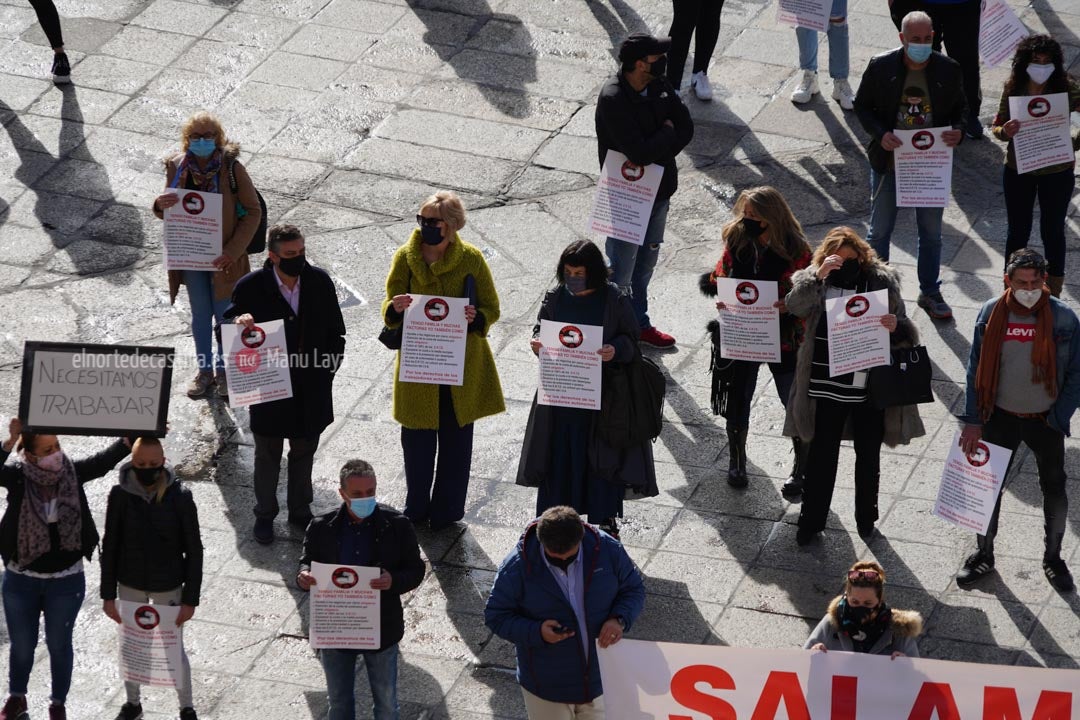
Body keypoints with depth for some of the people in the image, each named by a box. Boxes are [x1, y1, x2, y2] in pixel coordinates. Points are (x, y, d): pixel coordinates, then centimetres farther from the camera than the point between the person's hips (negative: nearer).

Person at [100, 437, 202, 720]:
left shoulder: (180, 497, -17)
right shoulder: (120, 495, -13)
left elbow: (194, 551, -9)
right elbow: (110, 547, -4)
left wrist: (190, 599, -9)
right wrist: (108, 595, -3)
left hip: (168, 588, -2)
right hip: (130, 586, 2)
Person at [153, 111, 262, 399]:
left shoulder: (231, 168, -17)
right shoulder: (177, 167, -6)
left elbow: (253, 211, -11)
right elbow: (166, 212, 6)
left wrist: (232, 251, -18)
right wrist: (162, 204, -20)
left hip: (223, 256, -3)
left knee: (224, 315, 11)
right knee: (200, 314, 17)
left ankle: (224, 370, 30)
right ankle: (205, 369, 33)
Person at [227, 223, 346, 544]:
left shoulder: (320, 282, -9)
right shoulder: (250, 287, -17)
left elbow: (336, 333, 3)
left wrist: (326, 371, 0)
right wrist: (239, 325, -28)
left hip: (311, 389, 2)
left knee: (304, 452, 20)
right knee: (268, 456, 15)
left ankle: (300, 510, 39)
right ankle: (265, 515, 34)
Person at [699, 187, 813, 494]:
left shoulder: (795, 249, -14)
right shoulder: (736, 241, -4)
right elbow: (720, 277, 8)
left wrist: (790, 304, -28)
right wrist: (722, 299, -13)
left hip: (783, 339, -3)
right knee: (737, 401, 14)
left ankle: (801, 468, 26)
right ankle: (737, 462, 36)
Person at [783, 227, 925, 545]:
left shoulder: (882, 281, -2)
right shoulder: (813, 282, -1)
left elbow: (906, 331, 2)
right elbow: (795, 305, -20)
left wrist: (896, 326, -21)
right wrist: (818, 275, -31)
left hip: (871, 386, 0)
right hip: (827, 386, 0)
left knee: (868, 455, 14)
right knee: (822, 454, 8)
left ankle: (866, 519, 31)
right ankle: (811, 520, 19)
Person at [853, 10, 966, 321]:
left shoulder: (948, 70, -9)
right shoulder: (880, 67, -13)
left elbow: (958, 108, 4)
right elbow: (862, 105, -3)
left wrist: (957, 131, -18)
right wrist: (880, 134, -20)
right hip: (888, 161, -1)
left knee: (931, 231, 15)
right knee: (879, 230, 12)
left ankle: (930, 293, 32)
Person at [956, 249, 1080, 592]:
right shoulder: (991, 314, -11)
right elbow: (976, 369, -2)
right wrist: (972, 421, -4)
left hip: (1045, 419, -1)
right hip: (1001, 418, 1)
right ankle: (983, 554, 30)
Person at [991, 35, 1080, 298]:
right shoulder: (1013, 88, -10)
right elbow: (997, 126, -3)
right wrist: (1005, 131, -26)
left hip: (1057, 172, -1)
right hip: (1018, 171, 1)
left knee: (1053, 231, 13)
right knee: (1018, 230, 15)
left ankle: (1053, 294, 31)